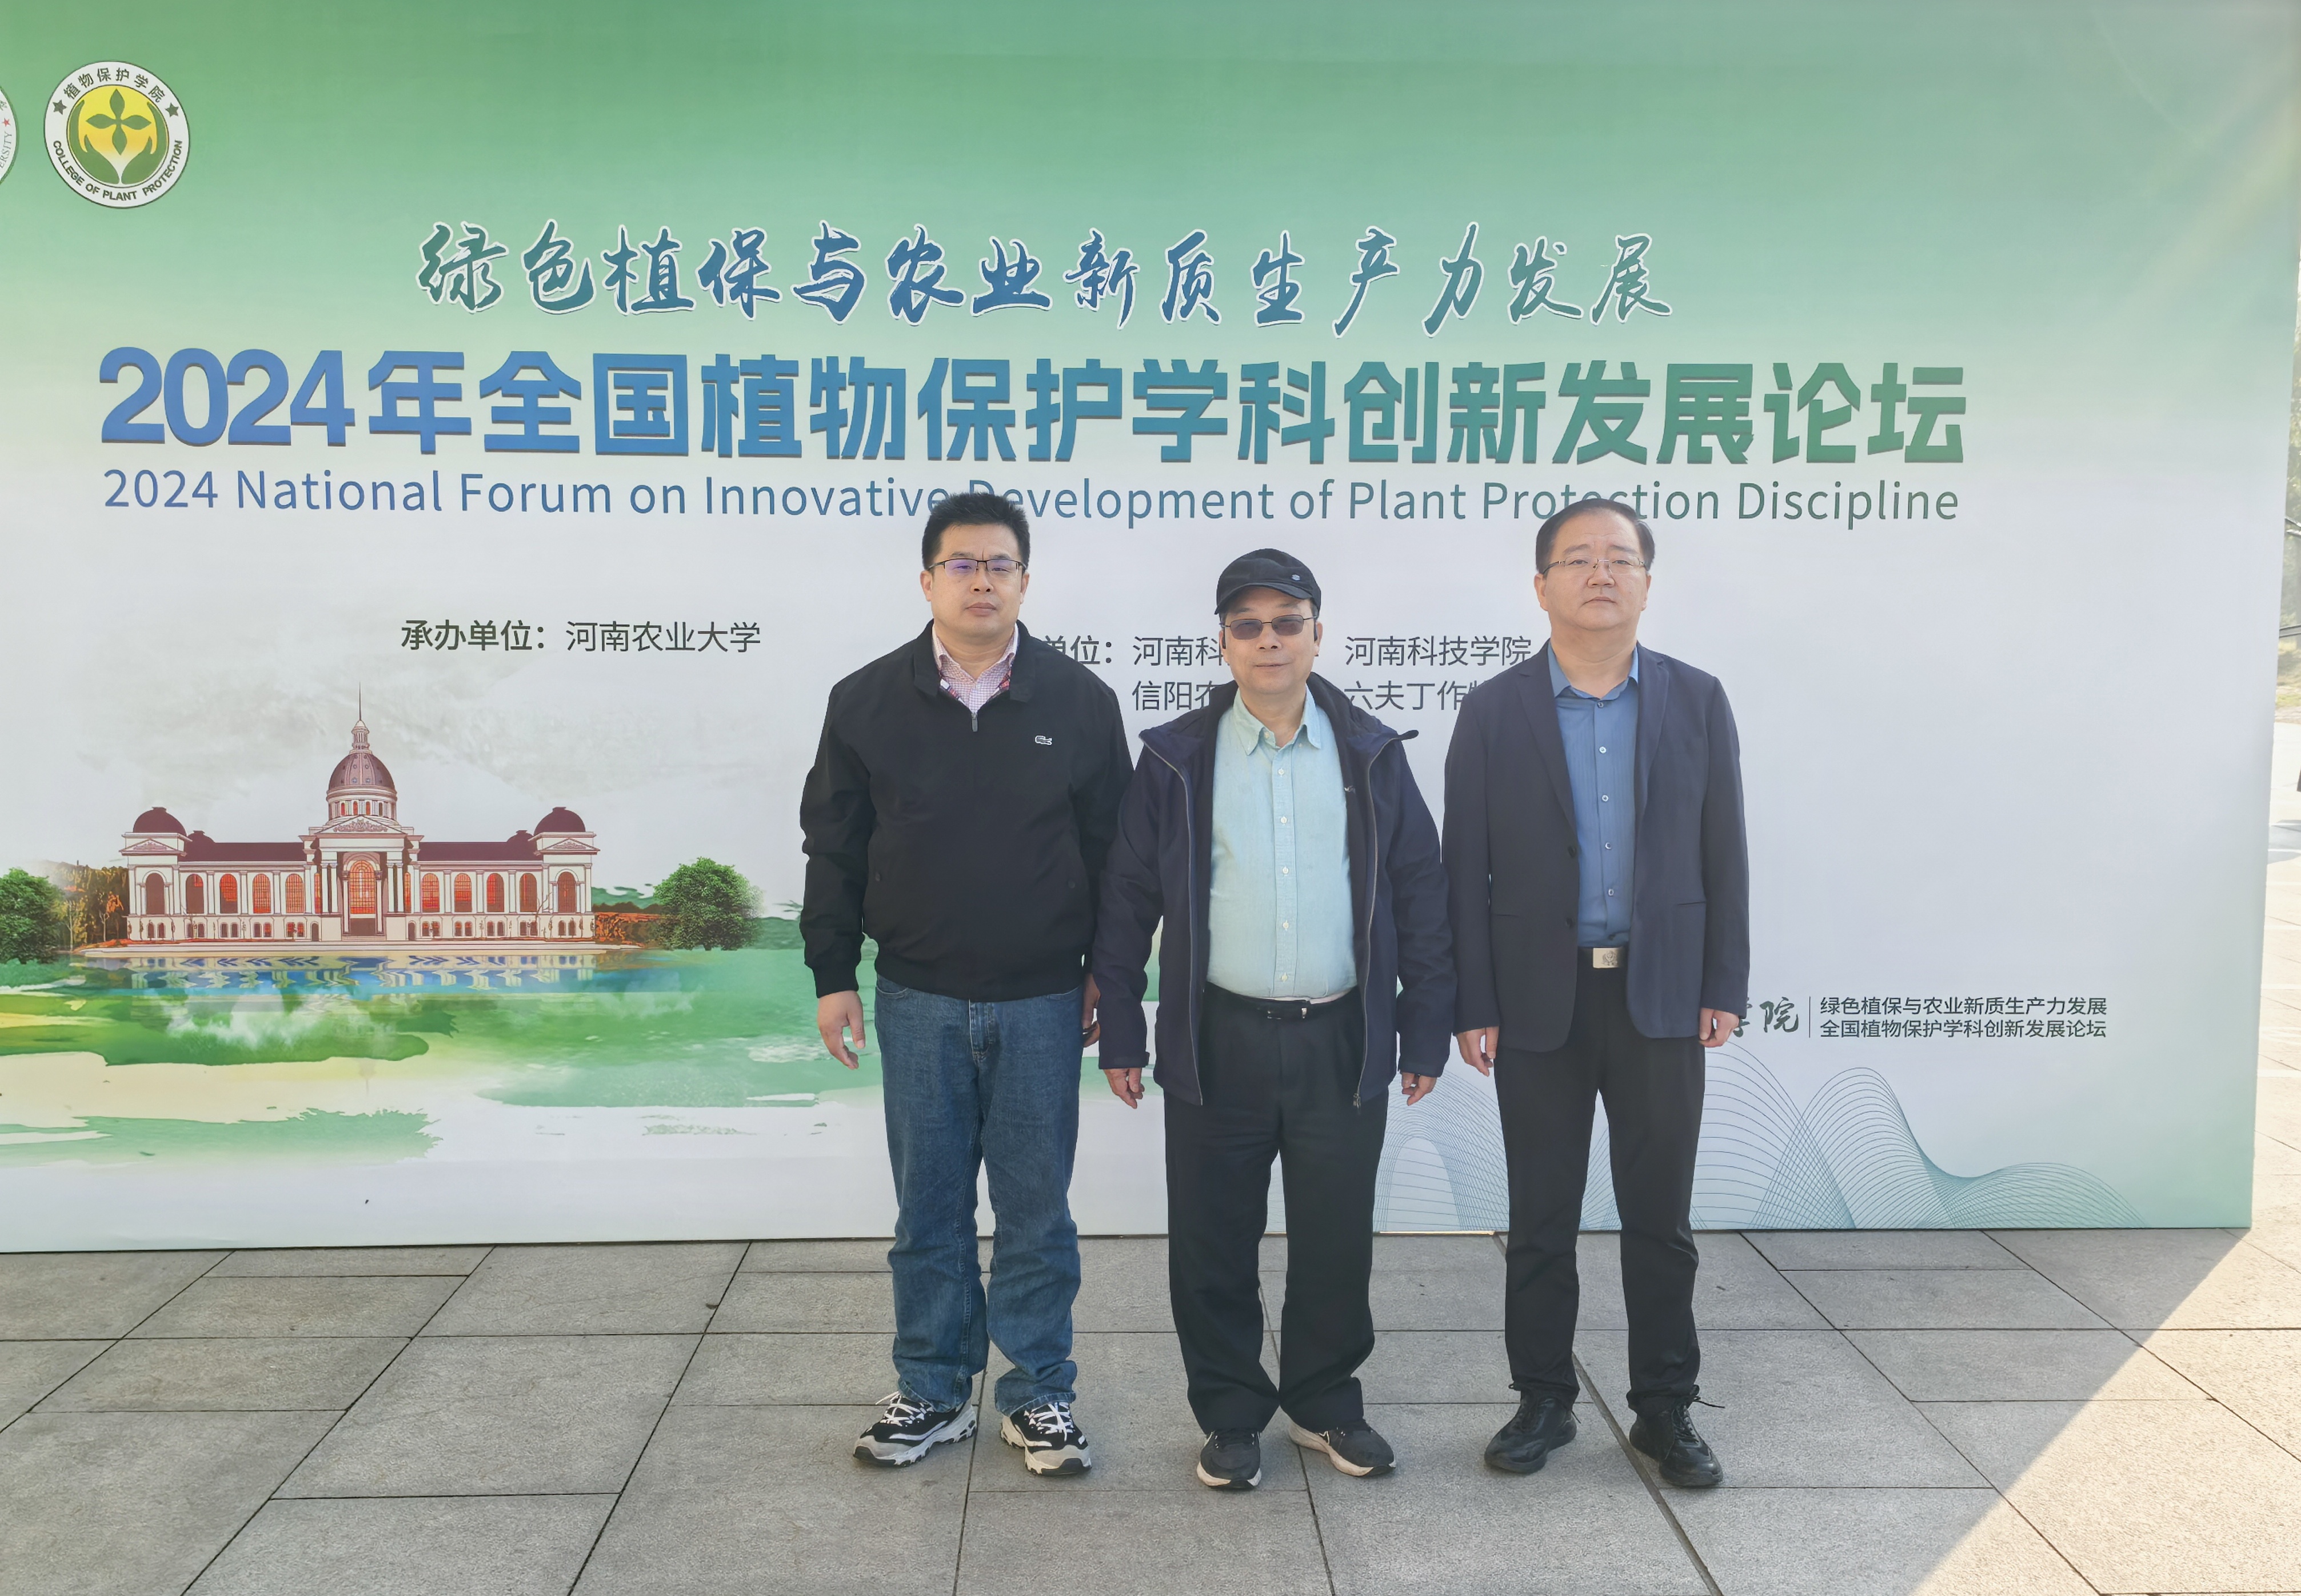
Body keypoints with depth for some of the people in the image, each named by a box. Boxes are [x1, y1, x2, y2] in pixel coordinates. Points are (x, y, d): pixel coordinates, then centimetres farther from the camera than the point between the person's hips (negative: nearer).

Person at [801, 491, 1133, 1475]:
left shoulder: (1079, 701, -1)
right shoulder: (867, 702, 0)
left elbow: (1112, 848, 4)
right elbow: (834, 849, 5)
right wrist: (832, 974, 3)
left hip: (1042, 1001, 0)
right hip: (919, 999, 1)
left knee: (1036, 1208, 9)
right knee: (928, 1206, 11)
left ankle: (1039, 1394, 23)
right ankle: (933, 1392, 26)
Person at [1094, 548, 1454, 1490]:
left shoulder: (1373, 756, 5)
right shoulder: (1174, 760, 2)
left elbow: (1419, 893, 7)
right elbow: (1128, 901, 4)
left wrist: (1427, 1027, 4)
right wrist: (1121, 1032, 1)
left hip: (1343, 1041, 1)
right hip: (1218, 1041, -1)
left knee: (1337, 1238, 10)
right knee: (1214, 1244, 7)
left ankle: (1325, 1403, 31)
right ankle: (1231, 1414, 26)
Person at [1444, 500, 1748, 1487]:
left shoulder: (1696, 701, 4)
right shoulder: (1494, 711, -1)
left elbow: (1723, 852, 4)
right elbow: (1466, 868, -2)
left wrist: (1724, 988, -1)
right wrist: (1472, 1007, -5)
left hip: (1661, 998, 1)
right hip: (1539, 1000, -1)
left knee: (1660, 1219, 9)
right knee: (1540, 1220, 9)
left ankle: (1666, 1408, 24)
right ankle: (1543, 1399, 24)